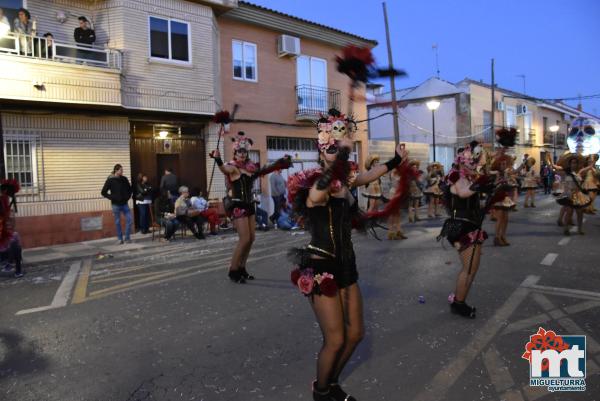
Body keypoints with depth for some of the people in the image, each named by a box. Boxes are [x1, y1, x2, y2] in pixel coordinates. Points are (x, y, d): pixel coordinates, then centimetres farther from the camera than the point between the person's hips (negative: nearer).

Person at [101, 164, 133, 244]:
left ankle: (127, 238, 6)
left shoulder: (124, 179, 3)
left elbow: (130, 189, 18)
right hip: (116, 204, -3)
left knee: (129, 219, -4)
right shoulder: (110, 180, -7)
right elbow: (103, 192, -4)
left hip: (124, 204, 3)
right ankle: (120, 239, 16)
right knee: (117, 222, 5)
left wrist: (128, 196, 4)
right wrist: (112, 198, -9)